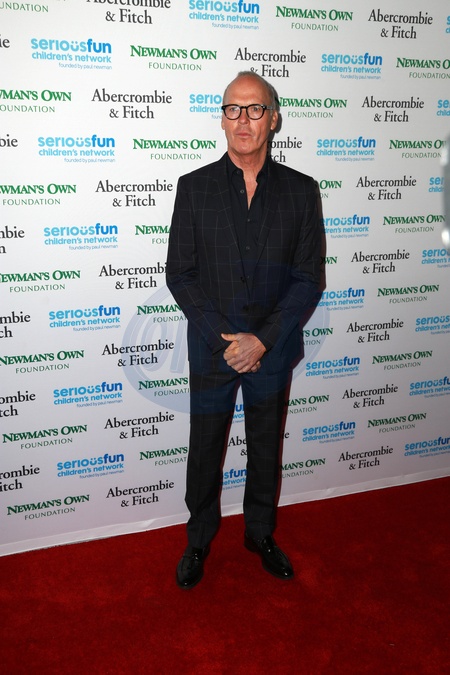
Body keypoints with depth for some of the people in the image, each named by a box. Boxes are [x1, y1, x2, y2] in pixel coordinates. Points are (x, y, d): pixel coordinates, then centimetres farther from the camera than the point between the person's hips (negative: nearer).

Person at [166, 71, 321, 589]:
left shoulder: (300, 190, -2)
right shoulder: (194, 187, -4)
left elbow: (307, 277, -5)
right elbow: (179, 274, -6)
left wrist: (262, 340, -15)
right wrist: (225, 339, -15)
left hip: (273, 349, 1)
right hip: (212, 348, 0)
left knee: (266, 448, 17)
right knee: (205, 449, 13)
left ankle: (261, 533, 40)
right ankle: (199, 539, 36)